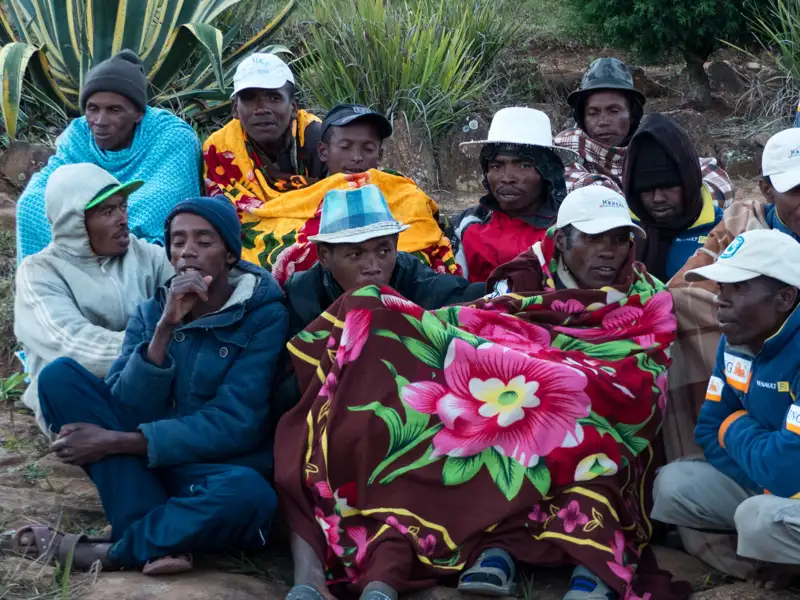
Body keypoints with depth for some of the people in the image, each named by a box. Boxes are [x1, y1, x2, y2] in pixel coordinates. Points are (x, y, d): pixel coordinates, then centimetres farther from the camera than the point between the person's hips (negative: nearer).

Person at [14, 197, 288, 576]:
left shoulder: (264, 316, -8)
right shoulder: (151, 313, 5)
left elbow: (234, 426, -16)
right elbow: (128, 410, -9)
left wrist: (116, 442, -20)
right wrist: (165, 327, -22)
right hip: (143, 466, 4)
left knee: (248, 494, -40)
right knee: (61, 375, -15)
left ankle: (109, 553, -17)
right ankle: (160, 542, -26)